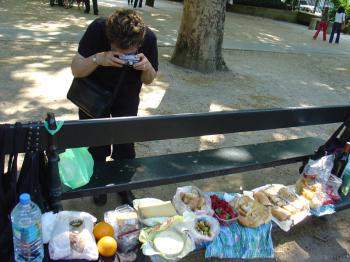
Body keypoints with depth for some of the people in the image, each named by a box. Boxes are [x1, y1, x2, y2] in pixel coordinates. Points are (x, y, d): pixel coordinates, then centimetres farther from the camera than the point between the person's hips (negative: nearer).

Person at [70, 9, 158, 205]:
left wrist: (147, 67, -34)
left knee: (125, 146, 4)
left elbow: (148, 80, -10)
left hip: (127, 100, 1)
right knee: (95, 145, 5)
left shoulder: (149, 38, -24)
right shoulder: (97, 29, -30)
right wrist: (98, 58, -43)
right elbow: (76, 70, -24)